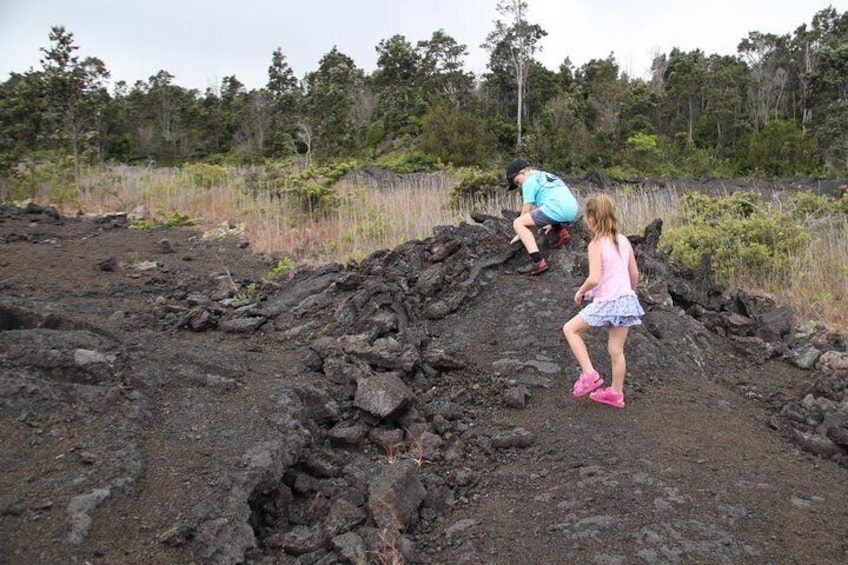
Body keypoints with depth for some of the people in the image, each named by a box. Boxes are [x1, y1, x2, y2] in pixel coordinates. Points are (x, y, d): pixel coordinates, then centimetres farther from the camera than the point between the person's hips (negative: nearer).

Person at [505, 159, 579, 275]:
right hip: (573, 209, 9)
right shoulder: (546, 175, 31)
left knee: (518, 223, -8)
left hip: (557, 209, -9)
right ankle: (560, 232, 15)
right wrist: (551, 223, 43)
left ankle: (537, 262, -20)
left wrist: (520, 234, 14)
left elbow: (526, 210, 4)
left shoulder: (529, 182, 5)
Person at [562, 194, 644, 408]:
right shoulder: (624, 241, 6)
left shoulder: (596, 244, -14)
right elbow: (635, 274, 12)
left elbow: (594, 279, -22)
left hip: (606, 302, -7)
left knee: (570, 329, 11)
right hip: (627, 300, 7)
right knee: (616, 350, 15)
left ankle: (589, 374, 4)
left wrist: (581, 292, -3)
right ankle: (616, 393, 25)